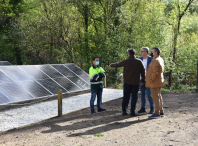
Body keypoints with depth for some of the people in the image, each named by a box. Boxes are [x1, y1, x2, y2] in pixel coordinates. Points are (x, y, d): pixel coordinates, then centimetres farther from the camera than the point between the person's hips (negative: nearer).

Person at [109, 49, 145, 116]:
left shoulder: (126, 61, -4)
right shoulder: (139, 61, 0)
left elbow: (117, 64, 9)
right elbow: (143, 71, 3)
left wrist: (111, 65, 29)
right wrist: (143, 80, 13)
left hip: (127, 82, 0)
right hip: (135, 82, 0)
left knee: (126, 96, 10)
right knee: (134, 96, 5)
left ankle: (124, 111, 10)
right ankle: (132, 112, 3)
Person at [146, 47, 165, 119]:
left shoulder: (155, 61, -20)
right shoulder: (161, 60, 12)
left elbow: (155, 73, -26)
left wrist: (150, 80, -17)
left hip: (154, 82, -10)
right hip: (159, 81, 10)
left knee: (156, 97, -6)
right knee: (159, 96, 14)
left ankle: (157, 113, -2)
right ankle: (161, 112, 21)